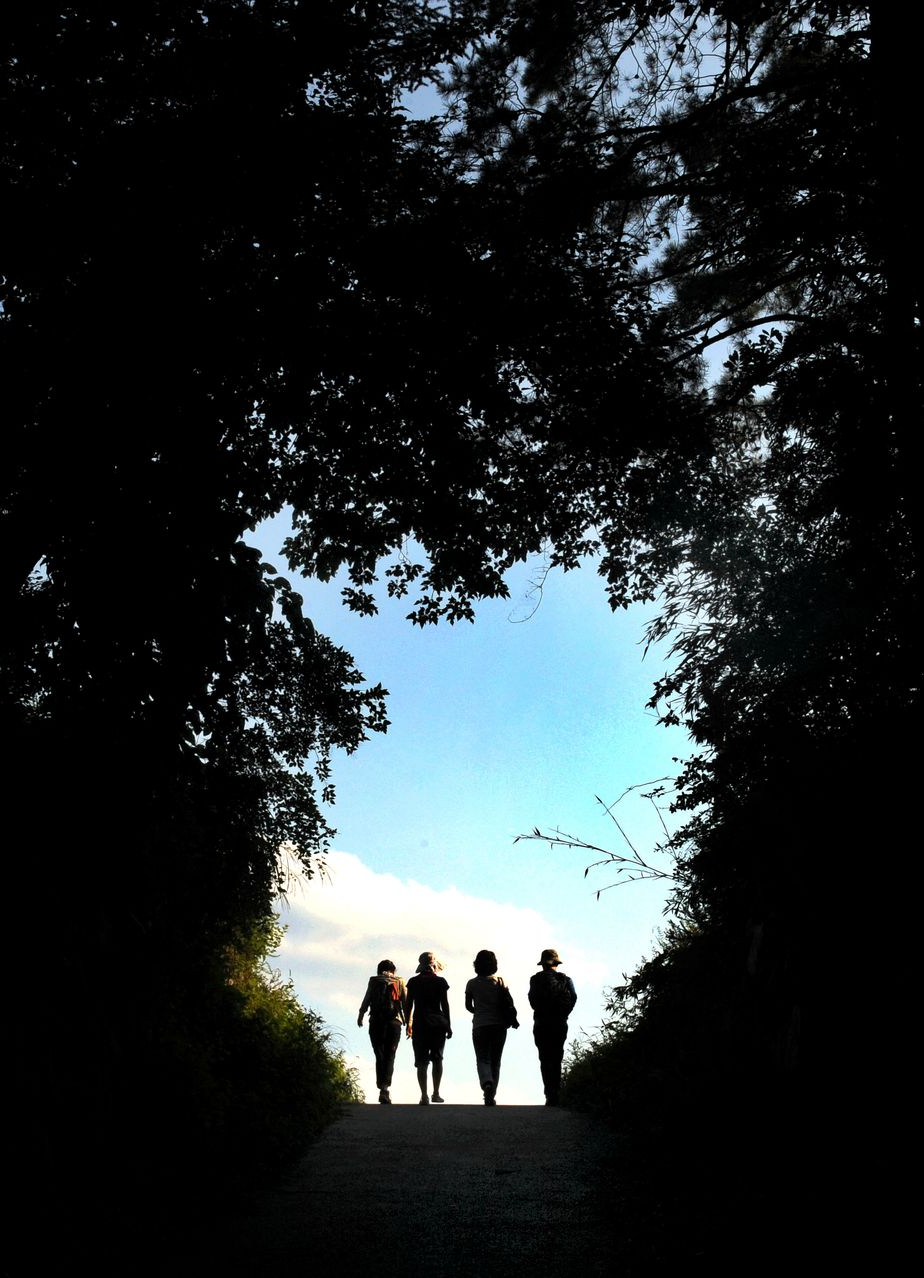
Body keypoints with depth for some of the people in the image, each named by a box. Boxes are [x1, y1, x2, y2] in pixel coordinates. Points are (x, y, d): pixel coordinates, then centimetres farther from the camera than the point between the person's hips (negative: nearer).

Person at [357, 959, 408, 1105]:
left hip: (376, 1022, 0)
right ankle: (386, 1087, -17)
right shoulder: (400, 982, 13)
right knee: (389, 1056, 2)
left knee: (379, 1056, 9)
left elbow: (366, 1000, 1)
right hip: (394, 1022, 0)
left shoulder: (374, 981, 11)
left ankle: (382, 1089, 0)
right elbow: (406, 1003, 6)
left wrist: (360, 1015, 6)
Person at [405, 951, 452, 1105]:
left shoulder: (413, 982, 2)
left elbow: (409, 1004, 3)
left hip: (420, 1023, 0)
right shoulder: (440, 981, -1)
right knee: (437, 1058, 13)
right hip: (439, 1023, 0)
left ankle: (424, 1095, -10)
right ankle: (436, 1093, 12)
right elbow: (445, 1005, 0)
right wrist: (448, 1026, 5)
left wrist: (408, 1024, 12)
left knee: (421, 1061, 1)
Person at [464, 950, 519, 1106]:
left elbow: (468, 1006, 4)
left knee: (482, 1059, 3)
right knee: (495, 1061, 13)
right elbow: (509, 1003, -5)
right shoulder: (500, 981, 0)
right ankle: (491, 1095, 12)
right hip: (499, 1025, 1)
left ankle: (487, 1083, -26)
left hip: (480, 1026, -1)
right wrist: (513, 1020, 7)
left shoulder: (472, 984, -2)